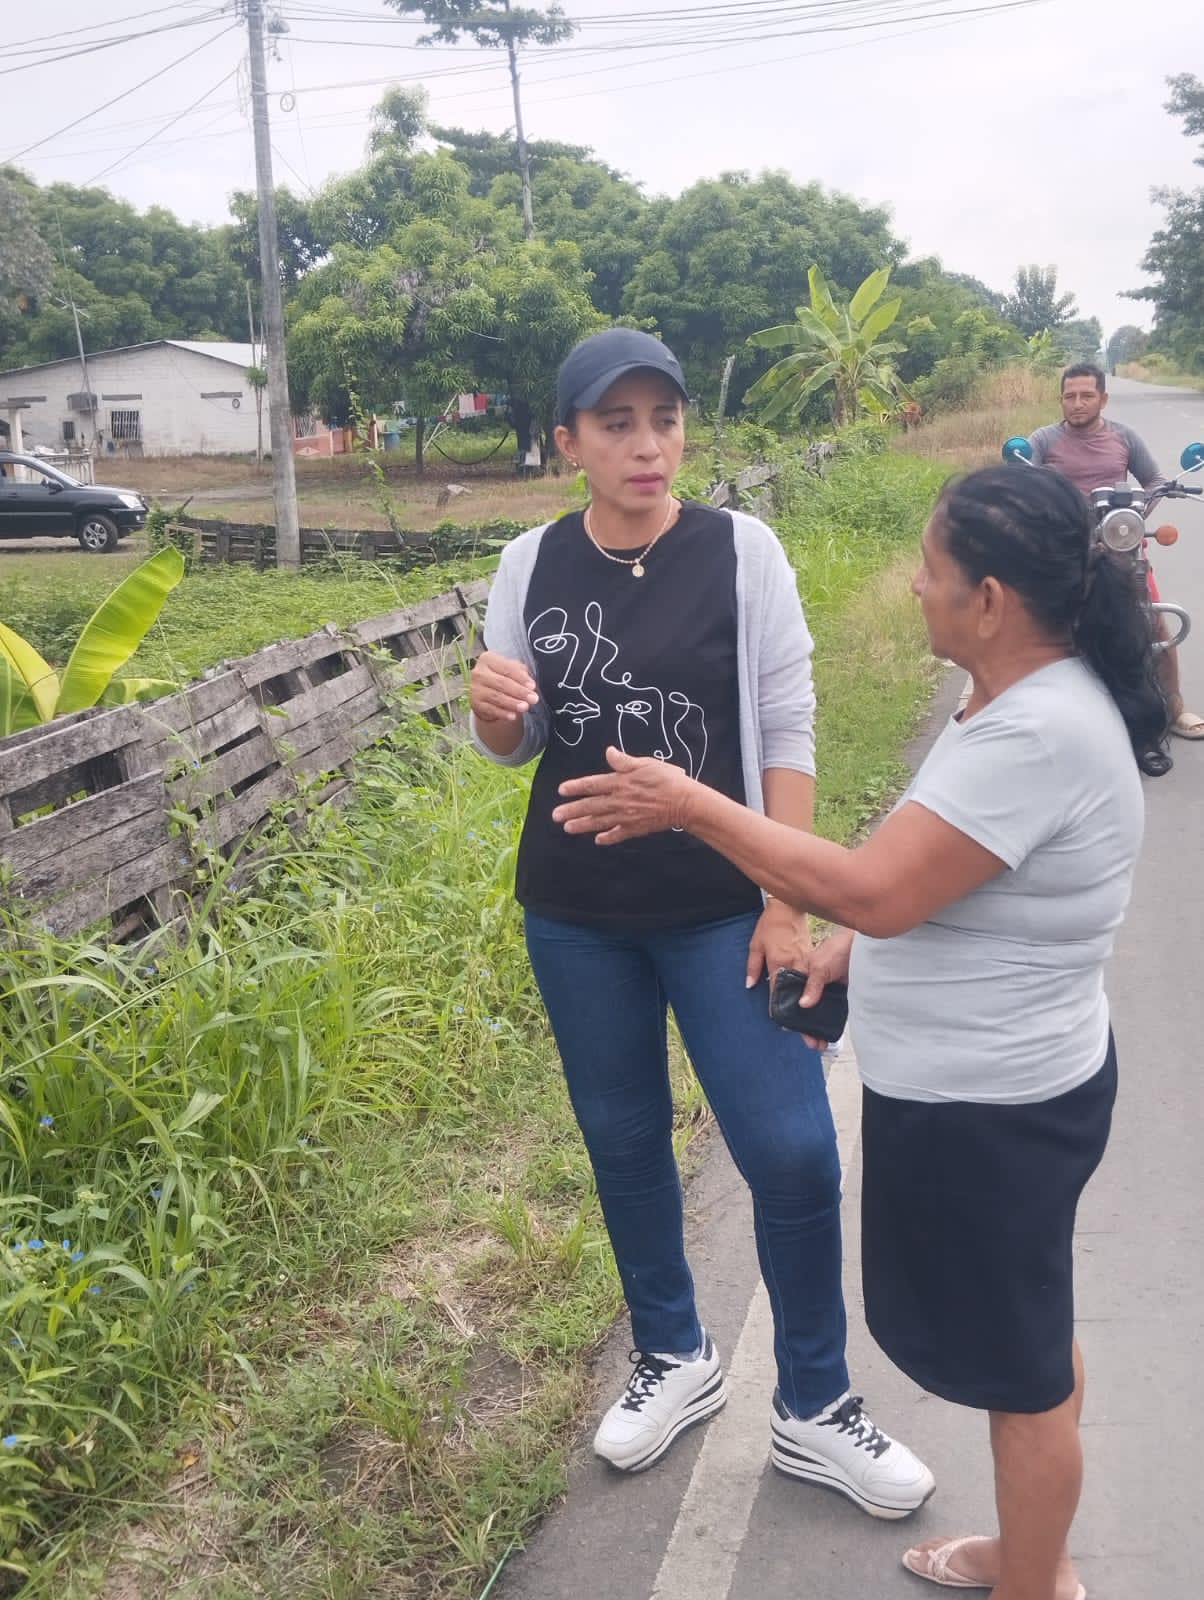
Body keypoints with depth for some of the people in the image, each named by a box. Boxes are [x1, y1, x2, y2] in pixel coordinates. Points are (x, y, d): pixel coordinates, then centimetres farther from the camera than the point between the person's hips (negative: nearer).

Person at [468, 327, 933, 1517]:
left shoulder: (742, 549, -8)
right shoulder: (531, 564, -1)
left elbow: (788, 733, -6)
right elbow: (516, 746, 7)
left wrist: (786, 903, -10)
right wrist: (495, 713, -17)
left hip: (721, 909, -2)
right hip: (576, 915, 3)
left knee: (793, 1152, -3)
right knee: (622, 1141, 15)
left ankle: (813, 1409, 20)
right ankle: (673, 1358, 38)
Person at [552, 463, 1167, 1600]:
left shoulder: (1038, 734, -29)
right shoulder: (1026, 699, 3)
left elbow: (875, 892, -32)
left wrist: (688, 805, -24)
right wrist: (854, 945, 4)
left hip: (985, 1110, -10)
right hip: (995, 1086, 10)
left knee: (1020, 1366, 10)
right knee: (1028, 1338, 25)